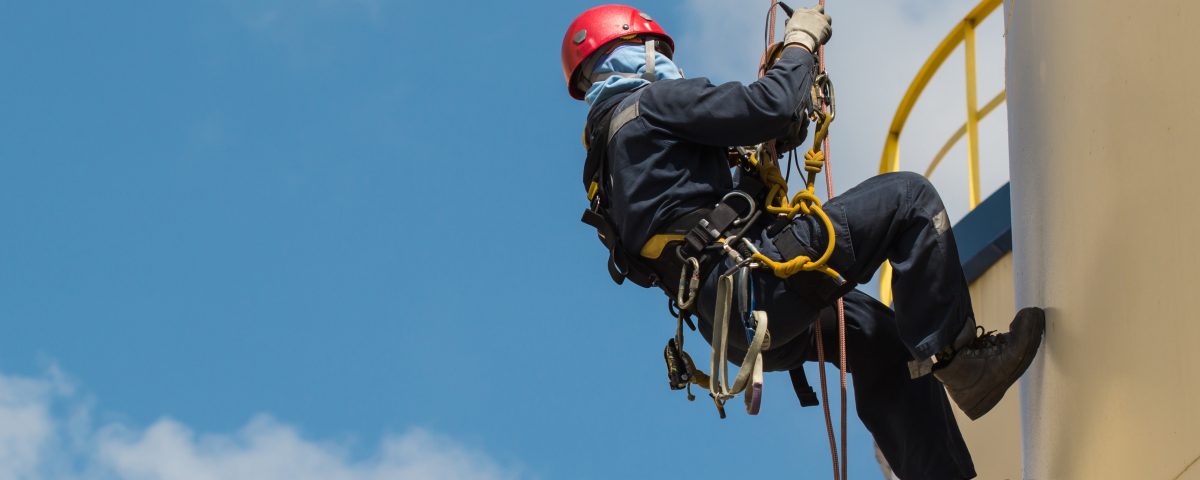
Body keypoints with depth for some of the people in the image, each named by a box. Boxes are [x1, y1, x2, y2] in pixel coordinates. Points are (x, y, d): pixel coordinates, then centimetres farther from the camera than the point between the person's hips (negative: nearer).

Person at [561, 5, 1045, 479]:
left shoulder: (602, 164, 25)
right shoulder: (654, 102, -3)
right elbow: (769, 107, -11)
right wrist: (800, 42, 6)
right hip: (758, 283, -10)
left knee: (884, 337, 25)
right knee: (908, 197, -6)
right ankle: (960, 361, -9)